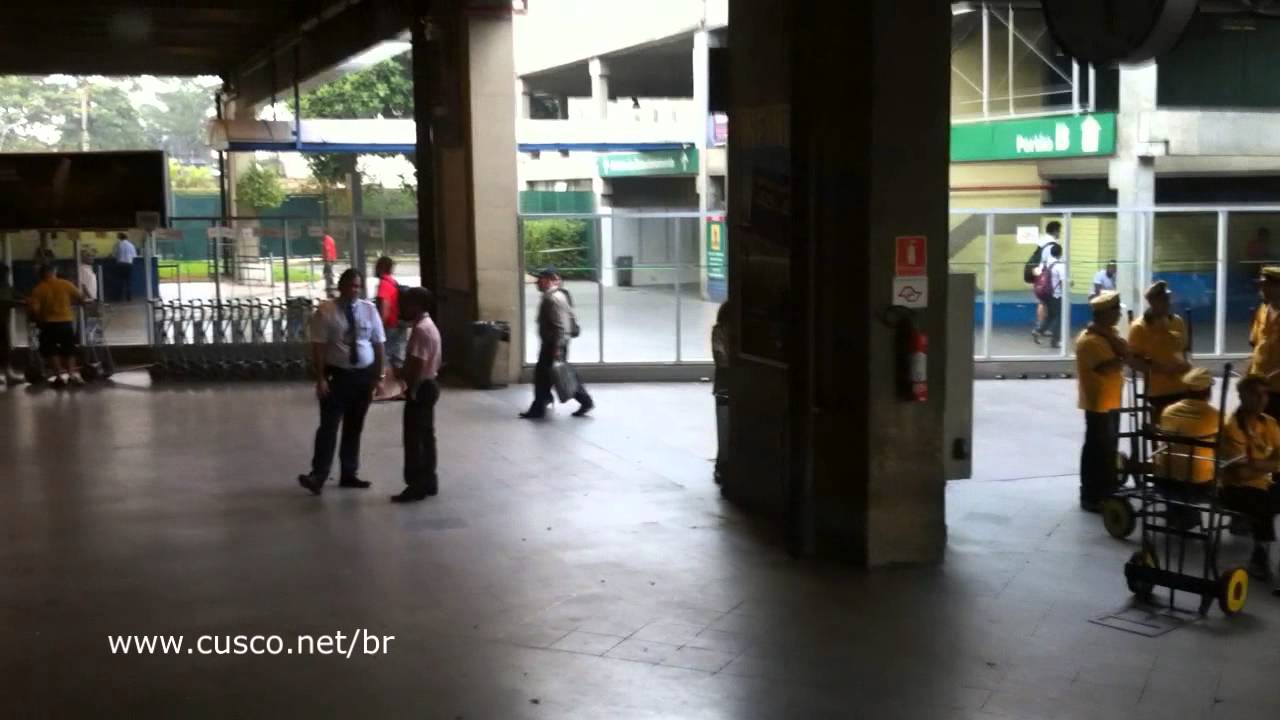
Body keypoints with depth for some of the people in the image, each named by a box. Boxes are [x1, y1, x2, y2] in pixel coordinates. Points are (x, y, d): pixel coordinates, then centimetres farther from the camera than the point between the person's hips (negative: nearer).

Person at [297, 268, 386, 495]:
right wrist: (320, 378, -16)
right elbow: (318, 347, -10)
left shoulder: (369, 309, 2)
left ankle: (349, 474, 23)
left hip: (364, 375, 4)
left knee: (355, 427, 12)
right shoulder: (326, 312, -7)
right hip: (336, 375, -3)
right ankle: (318, 476, -7)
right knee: (329, 426, -8)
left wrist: (378, 376, 1)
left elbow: (378, 344, 3)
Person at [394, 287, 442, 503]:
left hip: (420, 388, -11)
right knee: (426, 437, 13)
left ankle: (416, 486, -2)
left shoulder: (420, 329, -19)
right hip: (429, 384, 11)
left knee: (414, 439, -6)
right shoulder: (429, 325, 15)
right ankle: (428, 482, 18)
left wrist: (411, 390, -20)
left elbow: (417, 365, -25)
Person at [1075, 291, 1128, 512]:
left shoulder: (1108, 334, 11)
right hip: (1098, 403, -10)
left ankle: (1107, 490, 31)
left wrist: (1112, 339, -13)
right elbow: (1107, 367, -29)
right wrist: (1123, 359, -16)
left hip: (1111, 400, 10)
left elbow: (1126, 352, 1)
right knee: (1097, 449, -3)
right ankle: (1091, 496, 4)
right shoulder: (1089, 340, -21)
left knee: (1109, 447, 18)